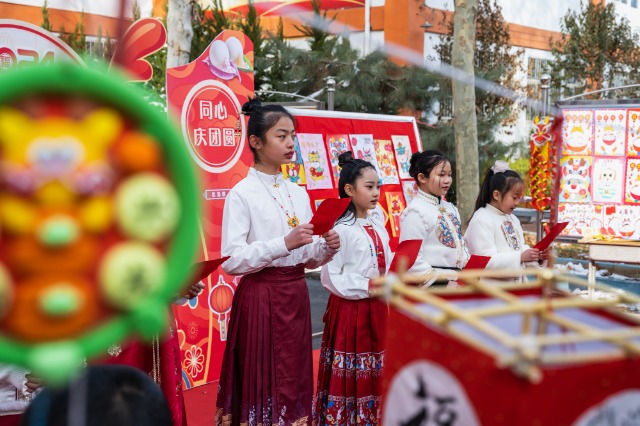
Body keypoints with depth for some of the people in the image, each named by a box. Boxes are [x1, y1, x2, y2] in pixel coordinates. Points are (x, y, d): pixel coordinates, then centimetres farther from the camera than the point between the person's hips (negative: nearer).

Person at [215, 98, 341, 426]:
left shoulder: (298, 193, 11)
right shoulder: (242, 194, -9)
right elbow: (231, 260, -17)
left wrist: (326, 248, -6)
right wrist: (284, 244, -24)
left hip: (295, 296, 6)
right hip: (260, 297, -6)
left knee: (294, 378, 11)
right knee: (264, 381, 1)